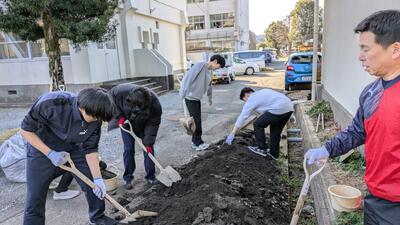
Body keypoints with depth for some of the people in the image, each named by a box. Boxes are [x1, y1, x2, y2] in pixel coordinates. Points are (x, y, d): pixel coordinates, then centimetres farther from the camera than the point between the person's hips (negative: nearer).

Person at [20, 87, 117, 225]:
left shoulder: (94, 118, -22)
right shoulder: (52, 103, -35)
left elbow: (91, 149, -12)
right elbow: (26, 130, -21)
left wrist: (97, 178, -16)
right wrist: (51, 153, -26)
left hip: (73, 150, 3)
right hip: (42, 149, -3)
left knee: (93, 184, 5)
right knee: (35, 199, -2)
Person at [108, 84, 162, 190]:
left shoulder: (154, 103, -36)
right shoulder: (121, 91, -36)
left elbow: (153, 123, -23)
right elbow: (110, 96, -13)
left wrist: (149, 142, -23)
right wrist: (119, 116, -19)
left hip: (144, 125, 0)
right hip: (126, 123, 0)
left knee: (149, 148, -2)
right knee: (128, 149, -3)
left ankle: (151, 176, 13)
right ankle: (128, 178, 11)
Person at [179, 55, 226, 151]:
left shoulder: (208, 71, 13)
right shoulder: (200, 65, -14)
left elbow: (209, 86, 27)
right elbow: (188, 77, -21)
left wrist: (210, 98, 37)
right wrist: (183, 93, -24)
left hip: (197, 99, 9)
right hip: (191, 98, -9)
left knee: (197, 120, 11)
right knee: (196, 121, -4)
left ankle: (195, 142, 21)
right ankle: (198, 143, 6)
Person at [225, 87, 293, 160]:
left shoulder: (251, 99, 6)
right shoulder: (262, 93, 30)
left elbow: (242, 118, 5)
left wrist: (232, 134, 8)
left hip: (279, 109, -9)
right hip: (289, 107, 9)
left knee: (258, 124, 8)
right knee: (275, 130, 23)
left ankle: (262, 149, 15)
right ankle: (274, 154, 31)